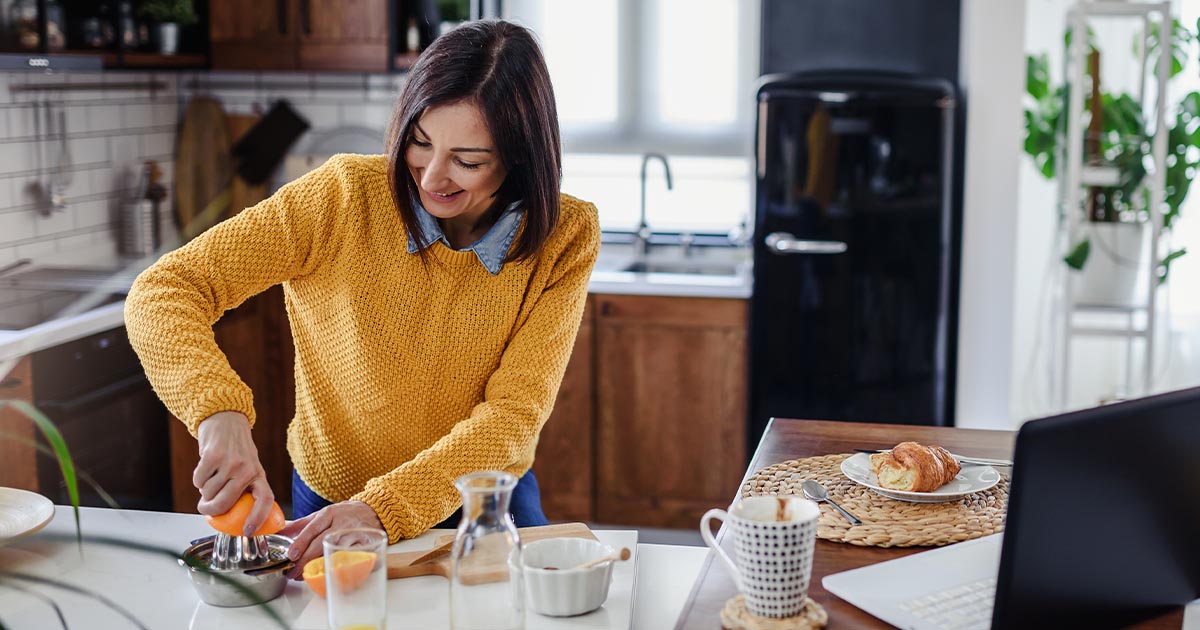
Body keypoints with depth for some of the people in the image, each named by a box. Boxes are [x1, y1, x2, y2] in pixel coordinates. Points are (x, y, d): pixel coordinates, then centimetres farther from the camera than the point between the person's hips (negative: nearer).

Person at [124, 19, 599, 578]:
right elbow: (162, 291, -20)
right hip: (331, 501, 0)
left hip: (485, 508, 0)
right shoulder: (347, 196, -18)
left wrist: (383, 509, -32)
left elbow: (515, 414, -19)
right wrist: (219, 412, -39)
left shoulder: (564, 241, -14)